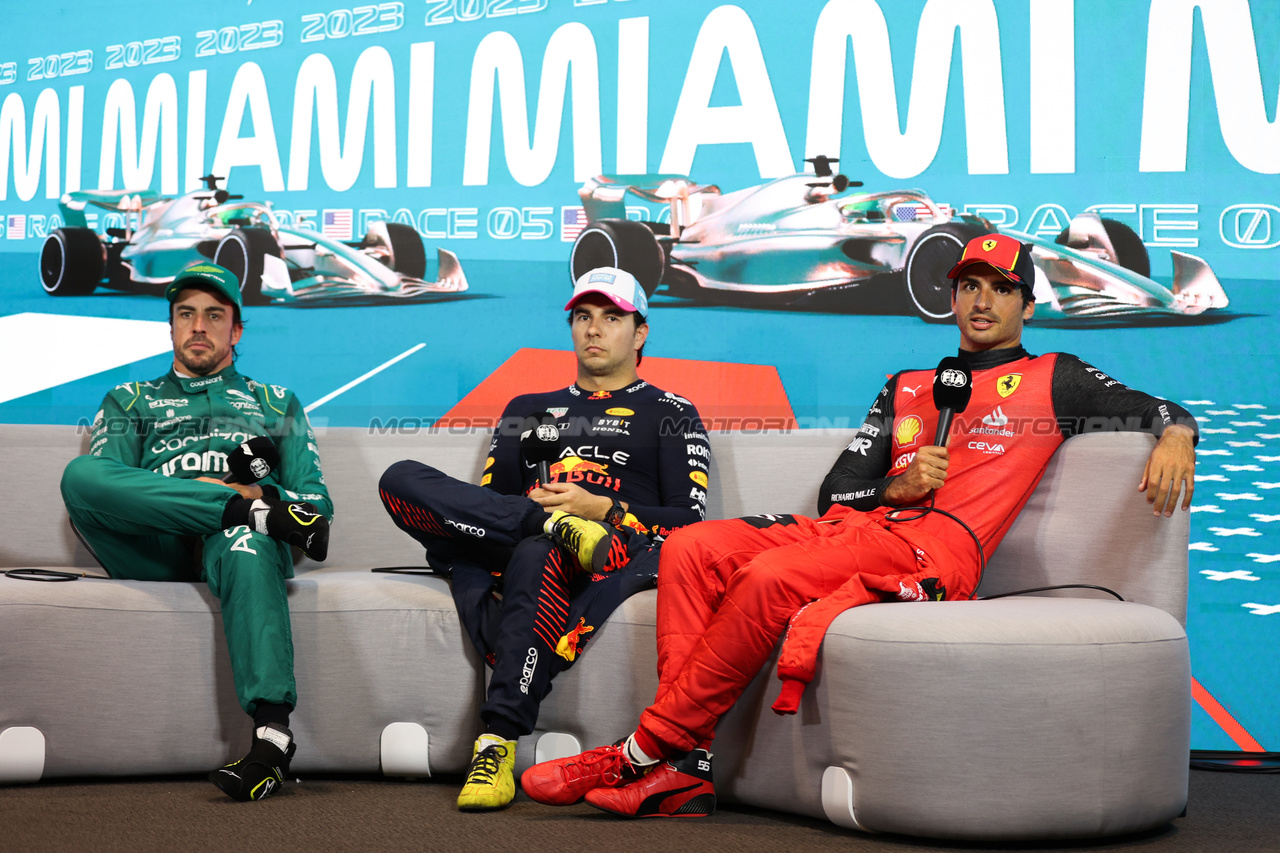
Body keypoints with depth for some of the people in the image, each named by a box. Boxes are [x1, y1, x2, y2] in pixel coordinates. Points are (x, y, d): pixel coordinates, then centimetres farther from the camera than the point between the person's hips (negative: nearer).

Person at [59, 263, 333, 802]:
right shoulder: (129, 402, 31)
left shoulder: (275, 404, 32)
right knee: (80, 472, -29)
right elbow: (101, 490, 10)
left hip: (234, 542, -1)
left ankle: (272, 734, -56)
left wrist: (256, 491, -6)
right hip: (153, 552, 1)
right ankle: (259, 511, -33)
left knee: (245, 541, -41)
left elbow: (315, 502, 20)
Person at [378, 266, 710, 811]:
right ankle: (555, 525, -29)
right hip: (506, 556, 4)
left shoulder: (670, 414, 21)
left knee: (535, 557, -42)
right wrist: (549, 515, -4)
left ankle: (498, 741, -47)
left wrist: (600, 508, -9)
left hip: (609, 559, -4)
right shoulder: (528, 409, 32)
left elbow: (688, 520, 7)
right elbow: (486, 500, 20)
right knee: (401, 479, -18)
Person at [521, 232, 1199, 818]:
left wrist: (1175, 437, -12)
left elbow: (1164, 412, 12)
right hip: (851, 528, 6)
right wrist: (897, 487, 1)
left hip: (935, 546, -6)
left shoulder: (1053, 381, 18)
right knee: (690, 549, -17)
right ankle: (684, 771, -26)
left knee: (771, 578, -32)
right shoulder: (906, 389, 30)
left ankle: (642, 753, -25)